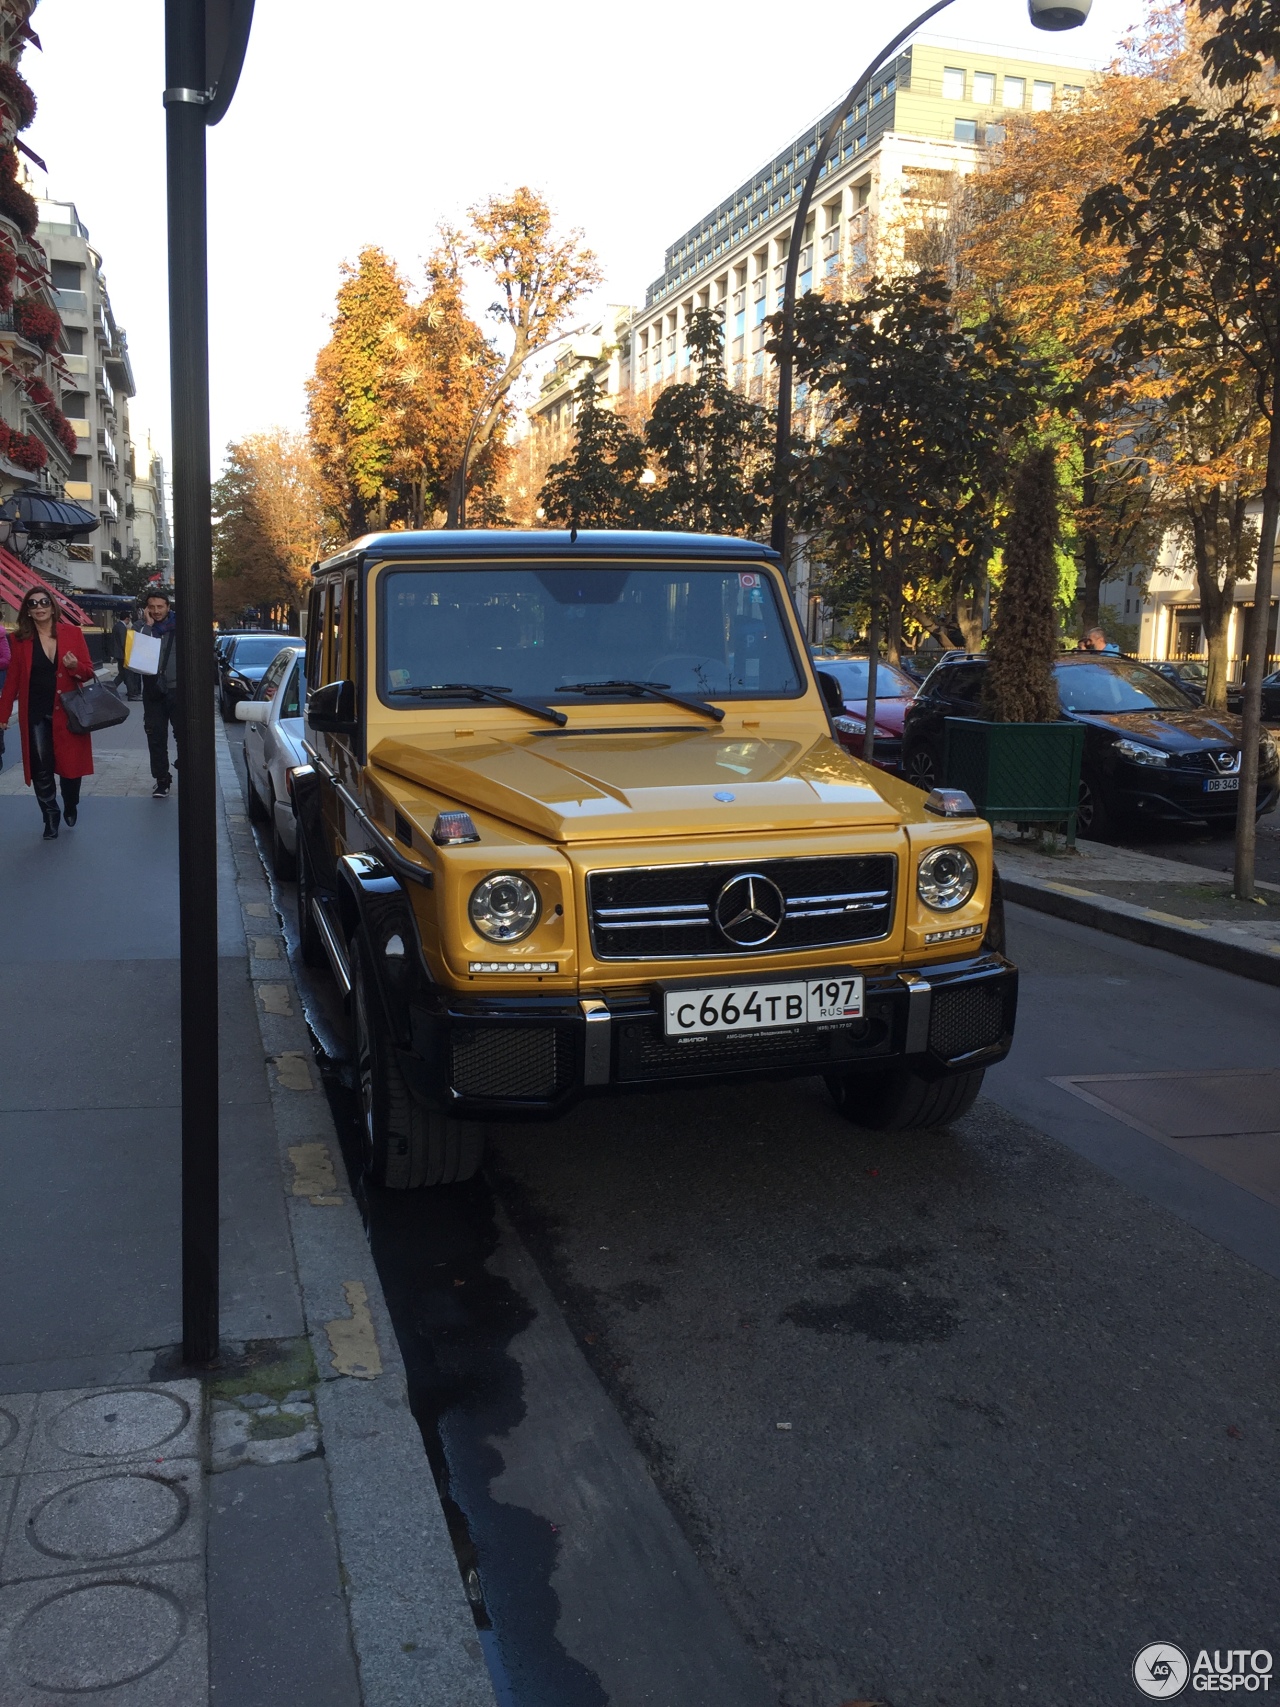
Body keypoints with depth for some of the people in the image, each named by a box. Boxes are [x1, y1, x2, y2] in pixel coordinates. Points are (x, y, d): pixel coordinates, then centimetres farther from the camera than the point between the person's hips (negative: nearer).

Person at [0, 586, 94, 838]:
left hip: (68, 711, 0)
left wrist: (75, 666, -21)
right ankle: (51, 817, 17)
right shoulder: (20, 638, 0)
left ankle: (71, 807, 33)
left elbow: (89, 672, 1)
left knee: (70, 764, 5)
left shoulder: (72, 633, -2)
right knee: (41, 769, 0)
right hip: (36, 714, 0)